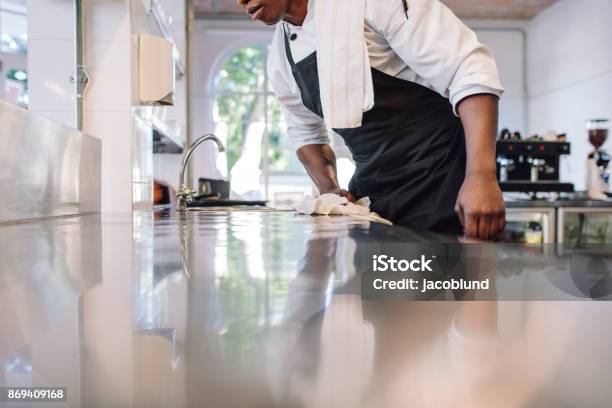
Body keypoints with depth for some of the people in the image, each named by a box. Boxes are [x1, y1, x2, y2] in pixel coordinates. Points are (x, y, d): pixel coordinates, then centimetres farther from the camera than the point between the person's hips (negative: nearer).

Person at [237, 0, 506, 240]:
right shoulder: (279, 58, 5)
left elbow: (469, 70, -19)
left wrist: (481, 177, -29)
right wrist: (328, 188, 2)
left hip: (438, 182, -5)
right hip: (369, 196, 6)